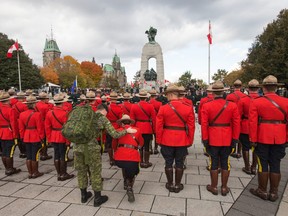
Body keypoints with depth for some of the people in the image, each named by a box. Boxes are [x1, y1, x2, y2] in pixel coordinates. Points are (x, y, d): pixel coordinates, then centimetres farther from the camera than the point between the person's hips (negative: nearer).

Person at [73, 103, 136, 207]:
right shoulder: (103, 118, 1)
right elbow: (115, 134, -3)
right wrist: (127, 130, 10)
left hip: (77, 145, 6)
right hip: (91, 147, -5)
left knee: (81, 171, 20)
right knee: (95, 172, 11)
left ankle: (84, 195, 38)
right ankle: (97, 198, 24)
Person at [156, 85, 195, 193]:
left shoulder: (163, 108, -10)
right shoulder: (188, 108, -7)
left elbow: (159, 126, -7)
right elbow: (191, 127, -4)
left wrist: (159, 140, 5)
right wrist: (190, 141, 7)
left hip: (167, 140, 0)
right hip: (182, 140, 1)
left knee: (168, 163, 13)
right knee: (179, 163, 14)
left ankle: (170, 184, 26)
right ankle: (178, 185, 26)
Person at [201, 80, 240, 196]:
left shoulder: (206, 106, -9)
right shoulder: (232, 105, -4)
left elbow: (204, 125, -10)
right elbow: (236, 124, -3)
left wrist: (205, 140, -3)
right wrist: (234, 140, 4)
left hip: (213, 140, -2)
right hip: (227, 140, 2)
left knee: (214, 163, 9)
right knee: (225, 163, 12)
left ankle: (214, 187, 22)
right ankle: (224, 187, 25)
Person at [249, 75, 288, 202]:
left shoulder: (256, 102, -9)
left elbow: (252, 123, -11)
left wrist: (253, 140, -4)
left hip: (262, 139, -3)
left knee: (263, 165, 8)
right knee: (275, 166, 12)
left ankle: (262, 191, 21)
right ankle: (274, 193, 23)